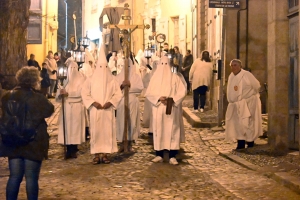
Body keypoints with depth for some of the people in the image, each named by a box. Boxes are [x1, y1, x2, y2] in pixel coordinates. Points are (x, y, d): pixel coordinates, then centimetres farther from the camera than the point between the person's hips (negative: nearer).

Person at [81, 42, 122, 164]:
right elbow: (84, 93, 1)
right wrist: (93, 103, -13)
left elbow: (118, 94, 3)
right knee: (96, 131, -2)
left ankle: (105, 154, 6)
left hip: (108, 110, 1)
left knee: (107, 131, 0)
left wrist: (110, 102, -12)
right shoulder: (91, 80, 4)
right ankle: (97, 154, 2)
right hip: (95, 110, -1)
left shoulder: (112, 80, 6)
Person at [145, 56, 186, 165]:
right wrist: (158, 98, -14)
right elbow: (148, 93, 3)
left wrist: (173, 99, -14)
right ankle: (159, 155, 5)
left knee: (172, 130, -4)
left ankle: (172, 156, -4)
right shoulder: (155, 78, 9)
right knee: (158, 130, 0)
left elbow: (182, 91, 1)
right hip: (158, 108, 1)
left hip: (172, 109, -1)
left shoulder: (175, 77, 6)